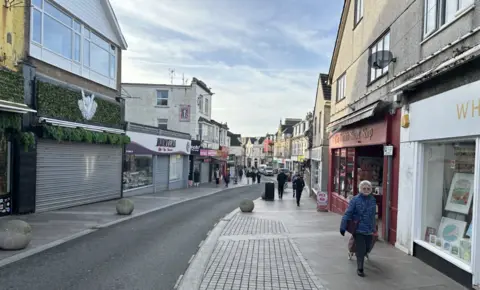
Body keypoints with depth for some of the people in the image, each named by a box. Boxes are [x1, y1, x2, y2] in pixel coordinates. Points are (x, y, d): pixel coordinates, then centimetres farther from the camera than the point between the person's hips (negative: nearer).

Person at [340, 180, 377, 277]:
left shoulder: (373, 200, 6)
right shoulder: (355, 200, -10)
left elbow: (373, 215, 16)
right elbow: (348, 214, -11)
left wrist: (374, 227, 22)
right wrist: (343, 227, -13)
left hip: (369, 230, 5)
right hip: (358, 230, -5)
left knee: (367, 248, 14)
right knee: (360, 249, -3)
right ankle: (360, 269, 10)